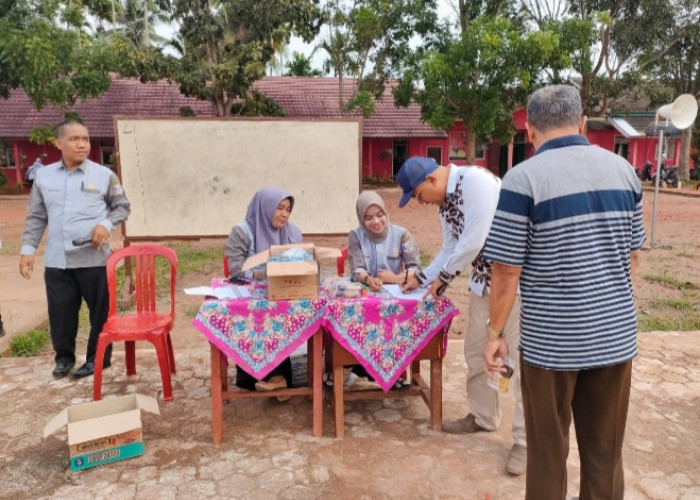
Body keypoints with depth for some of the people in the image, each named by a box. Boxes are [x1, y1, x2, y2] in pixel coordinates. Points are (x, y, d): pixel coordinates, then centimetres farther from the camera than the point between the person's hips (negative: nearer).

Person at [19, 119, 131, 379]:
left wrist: (107, 224, -11)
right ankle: (64, 356, 29)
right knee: (60, 311, 9)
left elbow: (122, 207, 7)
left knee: (100, 311, 6)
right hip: (56, 260, 3)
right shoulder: (43, 175, 7)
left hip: (94, 258, -2)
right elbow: (36, 217, 12)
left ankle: (97, 357, 22)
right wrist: (27, 248, 6)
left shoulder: (104, 175, -1)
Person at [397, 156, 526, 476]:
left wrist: (442, 278, -11)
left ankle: (525, 440, 10)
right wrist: (421, 278, 11)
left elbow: (473, 241, -24)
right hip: (483, 278, 9)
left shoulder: (477, 181, -21)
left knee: (517, 359, -4)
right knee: (475, 351, 14)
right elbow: (450, 249, 16)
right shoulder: (444, 201, 7)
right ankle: (484, 416, 33)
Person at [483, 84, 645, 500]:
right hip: (617, 335, 5)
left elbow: (507, 271, -13)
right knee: (606, 452, 18)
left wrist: (496, 333, -1)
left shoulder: (524, 178, -14)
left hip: (551, 340, -5)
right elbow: (632, 255, 12)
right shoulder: (623, 170, 4)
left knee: (548, 453, 13)